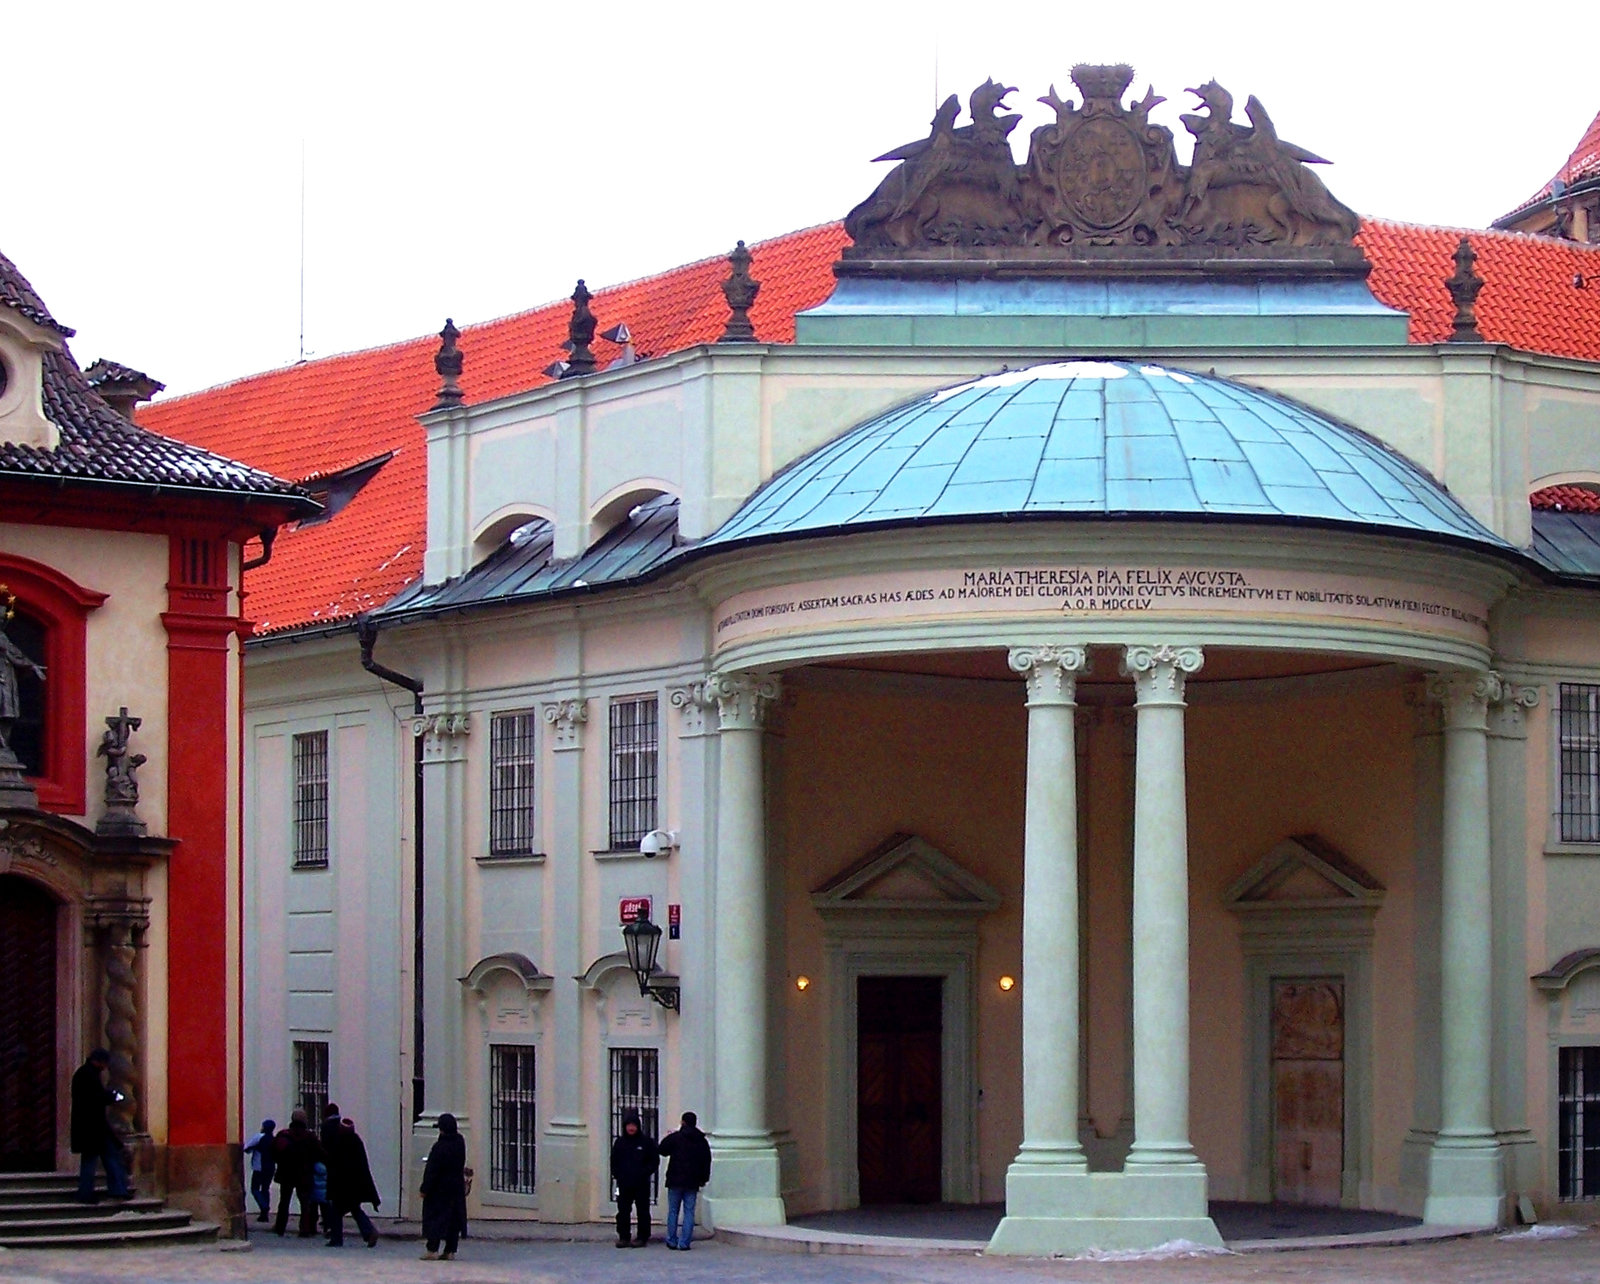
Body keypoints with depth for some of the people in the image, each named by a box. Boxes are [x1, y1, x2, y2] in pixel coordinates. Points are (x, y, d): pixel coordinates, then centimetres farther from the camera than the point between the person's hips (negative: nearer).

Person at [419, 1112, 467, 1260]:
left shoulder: (439, 1147, -20)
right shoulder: (460, 1142, -2)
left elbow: (431, 1171, -18)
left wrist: (425, 1189, -11)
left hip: (439, 1188, -6)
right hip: (456, 1188, 6)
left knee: (434, 1217, 0)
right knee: (454, 1219, 8)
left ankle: (432, 1249, -3)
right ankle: (450, 1251, 10)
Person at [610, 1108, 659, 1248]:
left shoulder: (646, 1142, -1)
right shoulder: (619, 1142, 9)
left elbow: (655, 1161, 1)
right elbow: (614, 1161, 15)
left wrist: (645, 1173, -10)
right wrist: (617, 1175, 1)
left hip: (642, 1184, -3)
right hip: (624, 1184, 3)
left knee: (643, 1211, 2)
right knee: (623, 1211, 2)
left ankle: (642, 1237, 8)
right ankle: (623, 1237, 8)